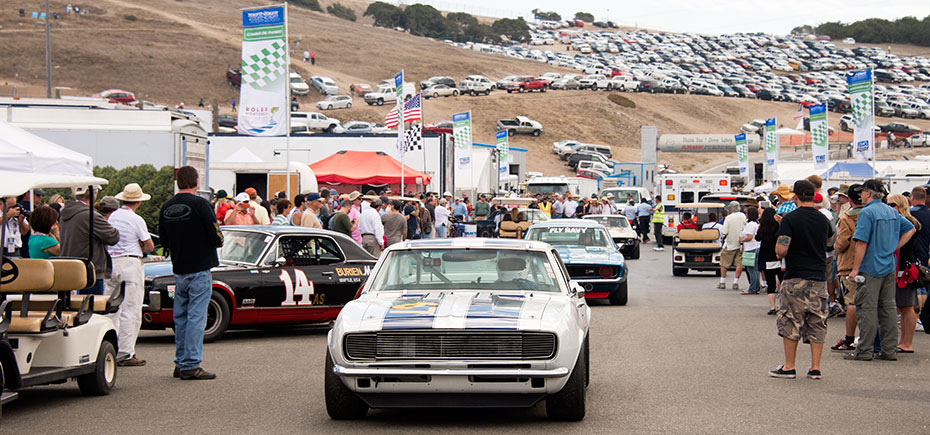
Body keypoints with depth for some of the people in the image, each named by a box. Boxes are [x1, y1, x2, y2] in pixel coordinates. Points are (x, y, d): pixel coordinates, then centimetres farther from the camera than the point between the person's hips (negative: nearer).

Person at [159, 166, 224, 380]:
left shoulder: (166, 207, 6)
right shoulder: (199, 204, -13)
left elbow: (164, 241, 12)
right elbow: (216, 237, -15)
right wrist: (218, 241, 7)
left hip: (179, 270, 6)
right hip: (199, 270, -6)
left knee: (181, 317, 13)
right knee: (196, 317, -5)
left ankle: (181, 363, 18)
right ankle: (191, 365, -7)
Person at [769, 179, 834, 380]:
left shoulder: (790, 219, -11)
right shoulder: (823, 219, 7)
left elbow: (781, 250, -18)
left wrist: (779, 254, 3)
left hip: (796, 279, -5)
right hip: (819, 279, 5)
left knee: (790, 323, 3)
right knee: (817, 324, 8)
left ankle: (789, 367, 6)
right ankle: (815, 367, 6)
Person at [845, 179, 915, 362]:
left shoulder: (867, 212, -13)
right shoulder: (892, 212, 10)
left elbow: (862, 243, -18)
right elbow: (910, 228, 19)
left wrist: (855, 268, -14)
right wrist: (894, 248, 14)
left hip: (871, 267, -7)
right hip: (889, 268, 7)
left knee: (867, 308, -3)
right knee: (888, 308, 10)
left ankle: (864, 351, -2)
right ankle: (889, 350, 12)